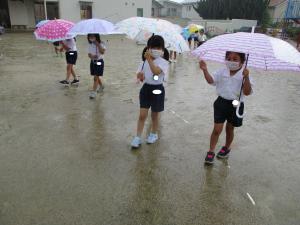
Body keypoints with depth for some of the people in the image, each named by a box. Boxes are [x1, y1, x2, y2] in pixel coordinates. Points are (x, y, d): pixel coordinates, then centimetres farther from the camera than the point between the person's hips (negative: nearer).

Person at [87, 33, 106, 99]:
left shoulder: (101, 43, -10)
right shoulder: (90, 44, 4)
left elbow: (102, 52, -26)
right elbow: (89, 54, 5)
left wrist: (97, 44, -28)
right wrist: (92, 56, -18)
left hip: (99, 62, -6)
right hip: (92, 61, 6)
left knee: (96, 77, -9)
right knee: (96, 77, 17)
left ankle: (94, 92, -7)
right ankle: (101, 86, 41)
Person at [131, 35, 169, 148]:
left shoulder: (163, 62, -13)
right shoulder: (145, 60, 2)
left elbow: (156, 71, -33)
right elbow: (139, 73, 9)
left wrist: (149, 59, -39)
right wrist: (140, 75, -15)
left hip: (157, 89, -3)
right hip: (146, 88, 3)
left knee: (154, 115, 12)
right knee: (142, 114, 0)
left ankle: (154, 134, 35)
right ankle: (138, 137, 8)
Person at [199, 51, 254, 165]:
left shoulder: (244, 75, -9)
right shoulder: (222, 72, 0)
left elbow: (247, 92, -19)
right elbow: (211, 80, -10)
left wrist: (246, 77, -32)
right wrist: (205, 70, -26)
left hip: (235, 105, -1)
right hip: (222, 102, 1)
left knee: (230, 129, 17)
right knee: (217, 129, -2)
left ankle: (227, 148, 41)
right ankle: (211, 152, 9)